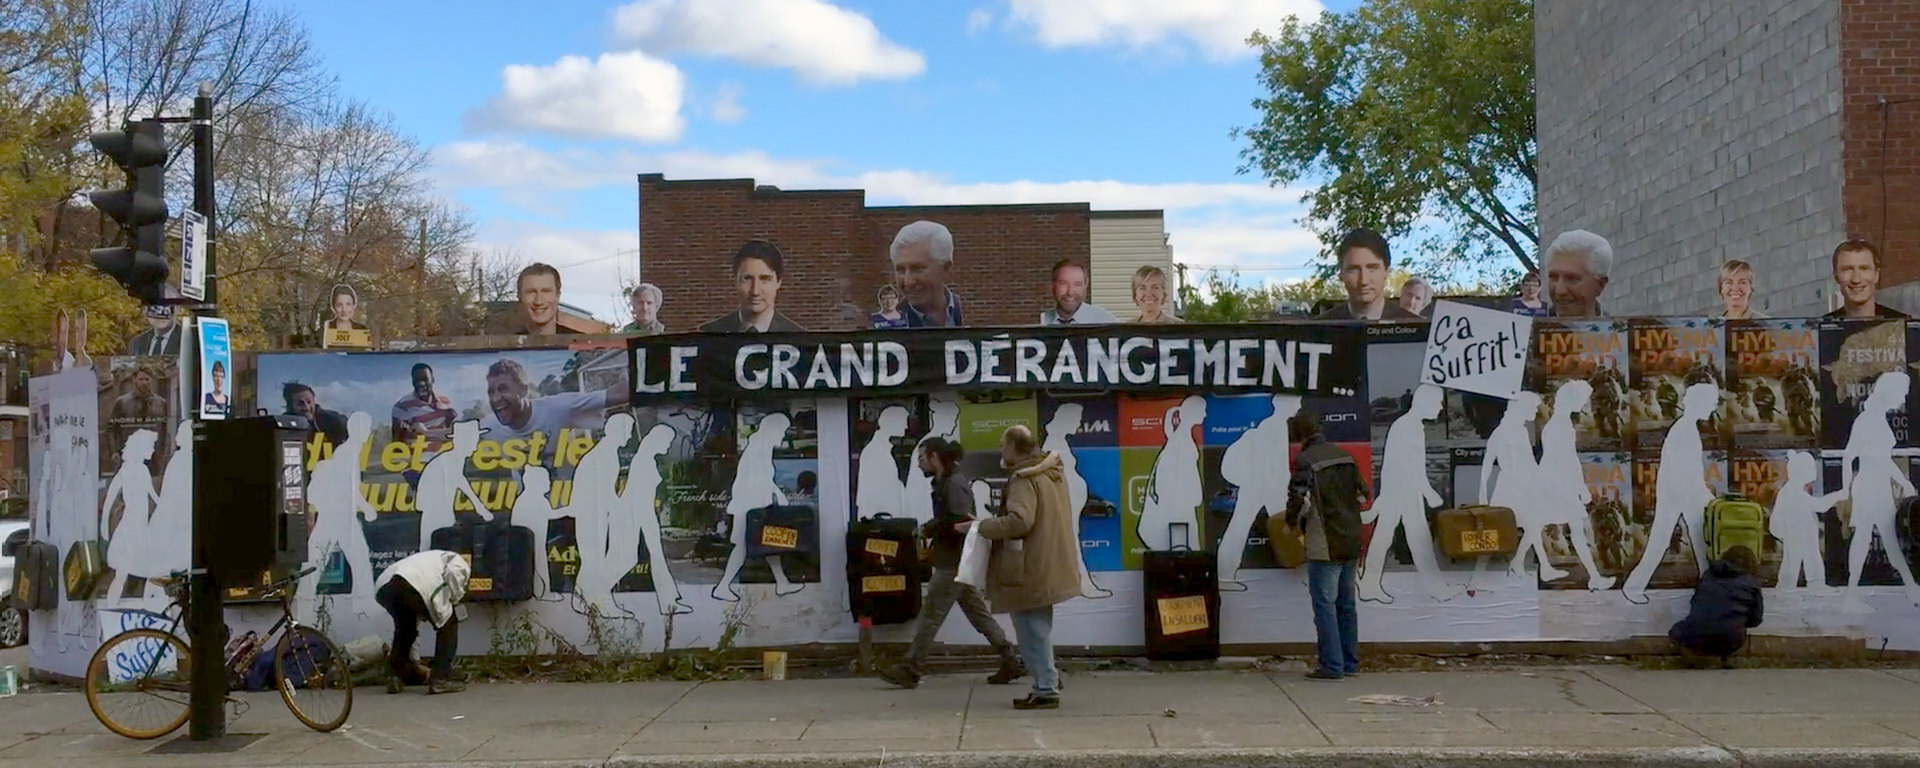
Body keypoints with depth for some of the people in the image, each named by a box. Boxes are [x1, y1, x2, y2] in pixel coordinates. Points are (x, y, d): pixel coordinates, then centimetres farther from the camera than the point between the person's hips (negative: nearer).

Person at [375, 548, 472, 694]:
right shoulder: (460, 563, 27)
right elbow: (453, 573, -2)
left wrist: (413, 658, 52)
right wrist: (455, 600, 17)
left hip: (383, 588, 7)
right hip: (413, 584, -7)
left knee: (405, 627, 34)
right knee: (449, 624, 13)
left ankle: (394, 677, 27)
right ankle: (441, 679, 8)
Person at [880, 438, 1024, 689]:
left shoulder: (954, 484, -16)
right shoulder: (945, 483, 15)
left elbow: (959, 523, -24)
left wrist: (929, 530, -14)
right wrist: (929, 530, 0)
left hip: (953, 563, -10)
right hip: (957, 562, 10)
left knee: (930, 616, -5)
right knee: (978, 613, 12)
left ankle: (910, 670, 0)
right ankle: (1011, 661, 15)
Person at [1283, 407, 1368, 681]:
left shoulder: (1305, 460, -12)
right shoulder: (1345, 456, 9)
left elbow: (1300, 501, -18)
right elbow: (1362, 495, 14)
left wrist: (1292, 523, 0)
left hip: (1324, 546, -7)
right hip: (1351, 543, 7)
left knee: (1325, 605, -2)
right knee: (1347, 604, 13)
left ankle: (1332, 666, -3)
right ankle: (1350, 663, 18)